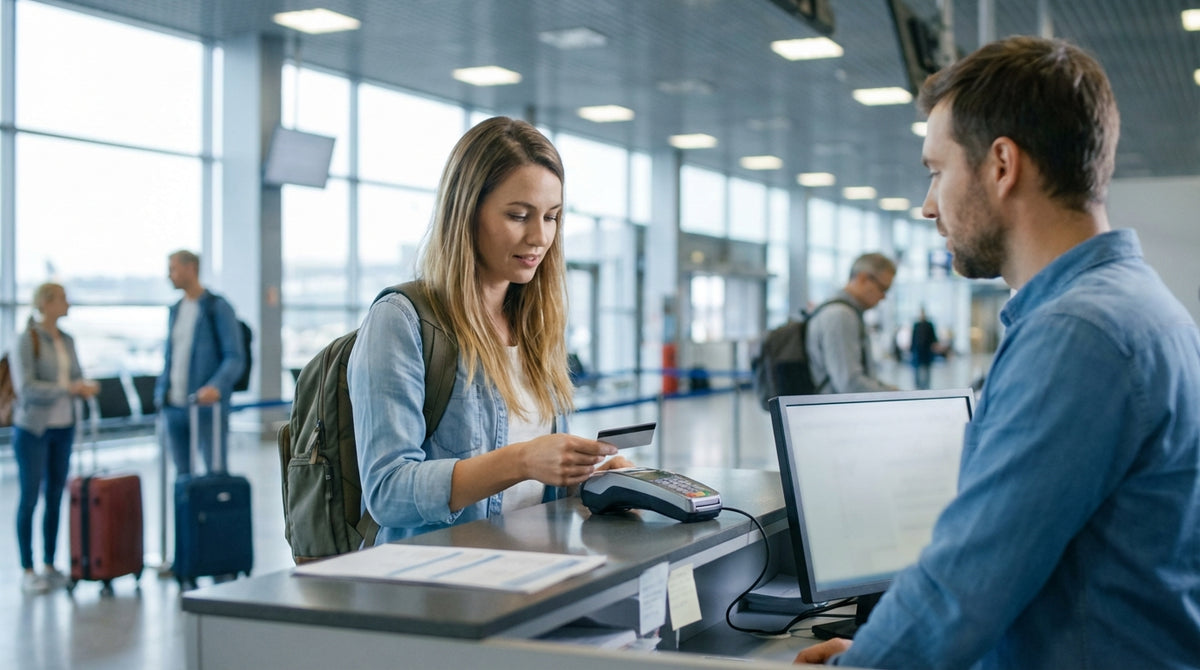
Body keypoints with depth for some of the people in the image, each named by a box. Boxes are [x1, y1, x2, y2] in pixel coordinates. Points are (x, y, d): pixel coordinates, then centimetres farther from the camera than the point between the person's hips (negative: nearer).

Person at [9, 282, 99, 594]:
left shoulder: (67, 341, 9)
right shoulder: (27, 339, -11)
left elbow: (76, 379, 11)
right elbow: (25, 387, -18)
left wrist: (86, 387, -11)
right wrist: (67, 388, -25)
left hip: (63, 428, 6)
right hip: (32, 428, -6)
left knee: (55, 497, 9)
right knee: (29, 498, 1)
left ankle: (49, 566, 18)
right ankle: (27, 571, 8)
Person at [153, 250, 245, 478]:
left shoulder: (218, 307, -5)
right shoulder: (175, 310, 16)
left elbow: (235, 357, -11)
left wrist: (216, 386, -27)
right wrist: (161, 391, 11)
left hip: (207, 406, -7)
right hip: (174, 406, 7)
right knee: (182, 473, 10)